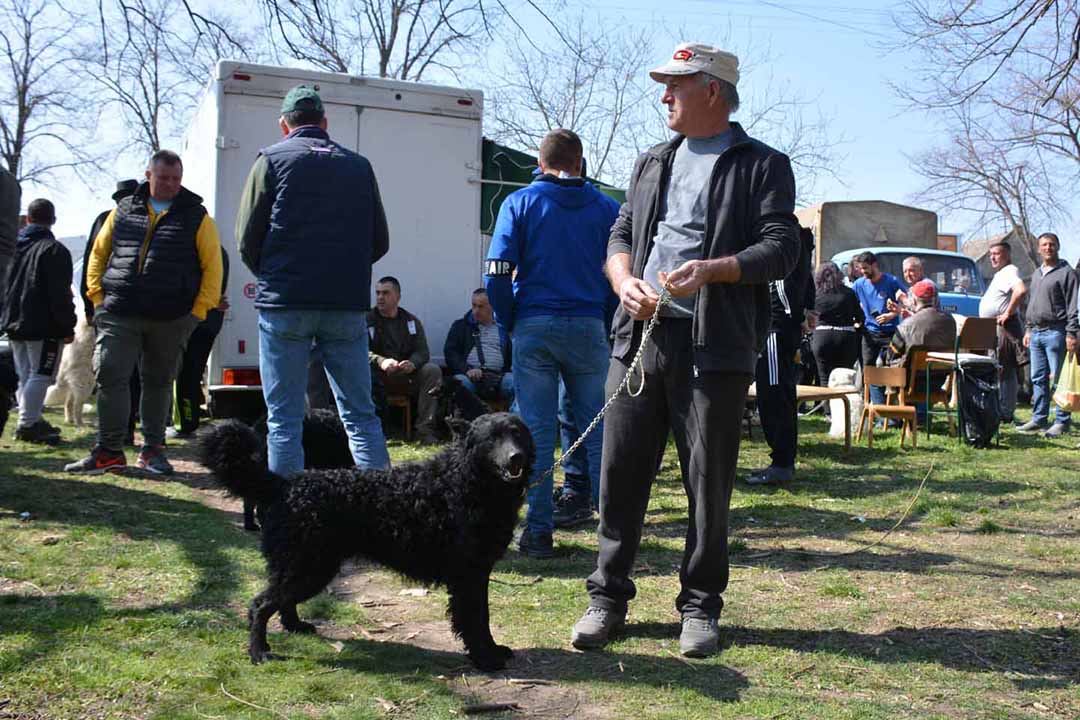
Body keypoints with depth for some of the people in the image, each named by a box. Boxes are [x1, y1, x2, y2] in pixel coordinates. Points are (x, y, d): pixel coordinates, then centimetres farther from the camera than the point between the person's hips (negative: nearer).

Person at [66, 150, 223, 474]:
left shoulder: (196, 216, 5)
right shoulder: (124, 211, 12)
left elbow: (213, 266, 1)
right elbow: (98, 254, 17)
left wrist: (198, 312, -6)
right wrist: (98, 297, 6)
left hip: (171, 319, -1)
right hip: (118, 315, 1)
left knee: (158, 383, 8)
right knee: (110, 377, -5)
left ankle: (152, 450, 18)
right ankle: (108, 450, 3)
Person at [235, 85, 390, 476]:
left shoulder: (272, 160, 3)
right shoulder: (359, 165, 13)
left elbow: (248, 240, 0)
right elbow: (380, 242, 14)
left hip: (285, 303, -2)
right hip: (347, 304, 3)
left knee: (284, 418, 3)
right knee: (360, 414, 8)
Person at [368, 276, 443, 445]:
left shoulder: (411, 321, 12)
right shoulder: (367, 320, 4)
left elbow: (423, 351, 2)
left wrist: (412, 363, -23)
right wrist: (380, 361, -31)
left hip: (408, 377, 2)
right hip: (380, 380, -2)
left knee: (433, 370, -23)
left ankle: (425, 429, -24)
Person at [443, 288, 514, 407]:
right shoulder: (460, 326, 21)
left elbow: (512, 355, 14)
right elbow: (449, 352, 9)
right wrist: (466, 369, -10)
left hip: (497, 375, 1)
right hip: (469, 374, -1)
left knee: (514, 381, -32)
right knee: (461, 381, -36)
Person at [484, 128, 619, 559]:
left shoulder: (520, 203, 2)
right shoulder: (607, 208, 7)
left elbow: (498, 273, -6)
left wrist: (508, 322, 7)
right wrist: (606, 318, 13)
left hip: (534, 327, -1)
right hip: (589, 326, 1)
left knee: (536, 431, 3)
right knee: (597, 428, 7)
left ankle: (539, 530, 6)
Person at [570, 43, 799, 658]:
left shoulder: (763, 165, 4)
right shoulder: (653, 163, 21)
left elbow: (782, 248, -5)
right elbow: (620, 236, 20)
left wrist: (712, 270, -21)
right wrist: (625, 282, -2)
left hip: (715, 347, -4)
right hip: (640, 334, 4)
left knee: (709, 481, 3)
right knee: (621, 472, 4)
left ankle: (701, 606, 18)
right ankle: (609, 596, 17)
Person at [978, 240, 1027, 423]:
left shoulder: (1010, 271, -11)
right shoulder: (1000, 274, 21)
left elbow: (1021, 291, -31)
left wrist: (1008, 313, -25)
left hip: (1004, 328, -10)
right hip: (994, 329, 10)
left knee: (1005, 372, -8)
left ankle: (1005, 413, -6)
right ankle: (1004, 411, 16)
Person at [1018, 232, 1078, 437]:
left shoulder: (1066, 272, -5)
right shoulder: (1036, 274, 18)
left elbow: (1072, 306, -10)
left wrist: (1071, 333, -16)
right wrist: (1028, 329, 18)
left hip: (1055, 333, -7)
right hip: (1036, 333, 8)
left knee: (1058, 379, -5)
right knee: (1038, 379, 10)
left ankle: (1061, 422, 0)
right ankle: (1038, 419, 17)